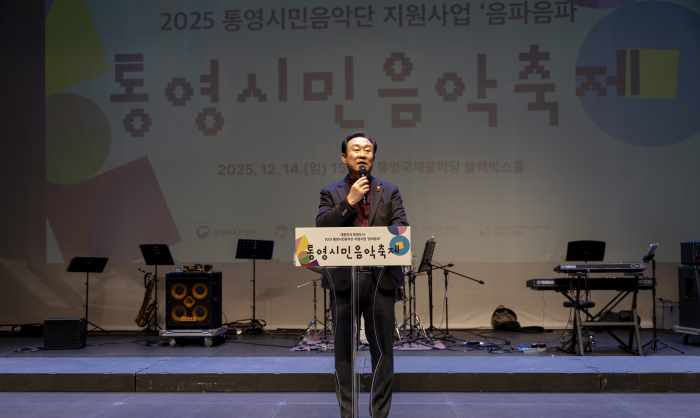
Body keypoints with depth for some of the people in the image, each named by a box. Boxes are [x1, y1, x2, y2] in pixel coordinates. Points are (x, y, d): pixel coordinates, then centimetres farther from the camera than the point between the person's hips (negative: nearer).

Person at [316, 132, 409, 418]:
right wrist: (349, 201, -12)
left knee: (382, 348, 2)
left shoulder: (390, 191, 12)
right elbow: (321, 227, -5)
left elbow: (401, 227, 1)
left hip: (381, 277, 0)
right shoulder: (331, 193, 10)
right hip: (343, 278, 0)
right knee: (344, 349, 5)